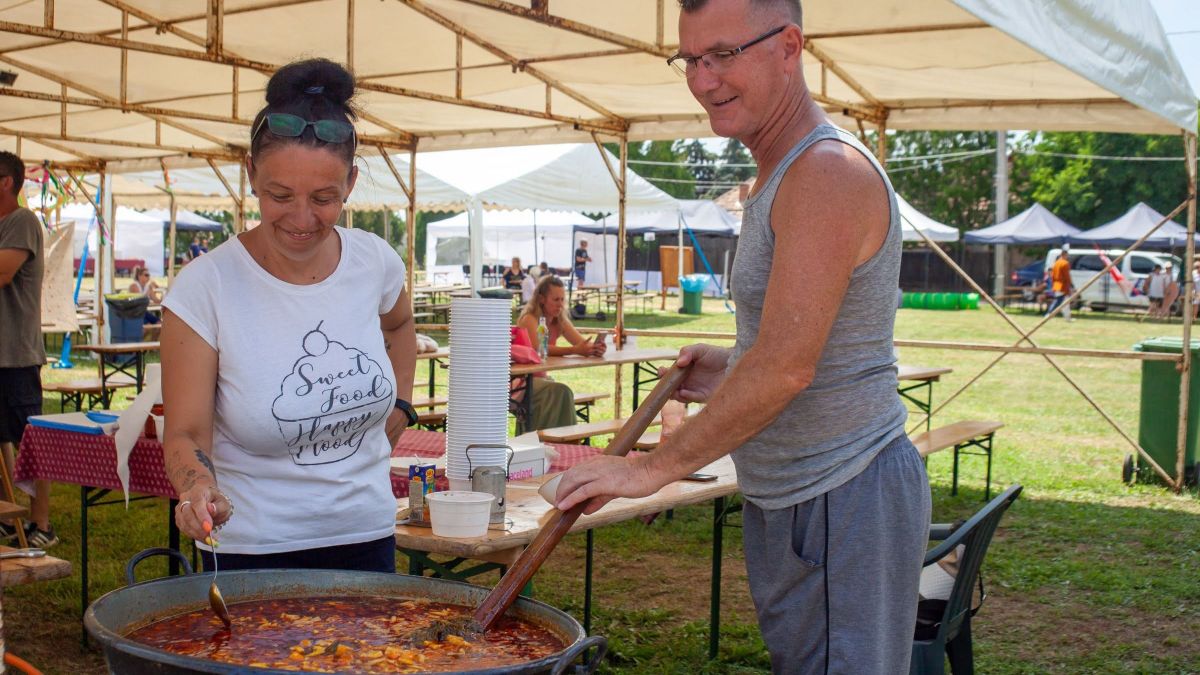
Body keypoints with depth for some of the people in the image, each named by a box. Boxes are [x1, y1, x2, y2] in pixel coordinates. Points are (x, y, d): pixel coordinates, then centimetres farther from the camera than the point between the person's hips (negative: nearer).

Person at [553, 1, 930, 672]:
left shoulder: (828, 172, -20)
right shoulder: (782, 174, 14)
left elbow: (786, 367, -26)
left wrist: (654, 468, -20)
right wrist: (729, 370, 8)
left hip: (843, 501, -10)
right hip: (789, 496, 10)